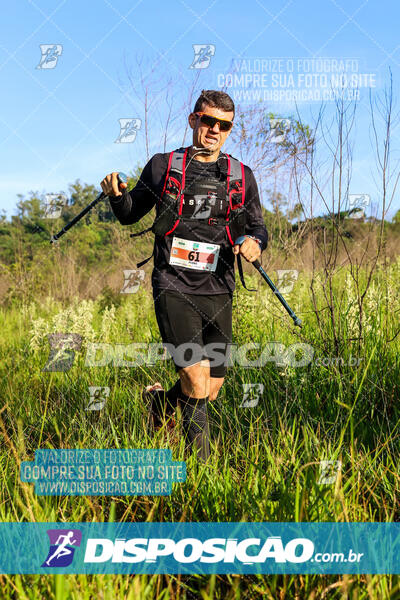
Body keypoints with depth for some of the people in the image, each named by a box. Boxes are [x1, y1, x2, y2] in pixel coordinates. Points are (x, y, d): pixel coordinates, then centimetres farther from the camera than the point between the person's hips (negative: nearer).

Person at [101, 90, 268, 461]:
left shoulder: (242, 177, 10)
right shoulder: (163, 166, 4)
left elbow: (257, 226, 18)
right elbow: (130, 214, 14)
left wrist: (255, 243, -6)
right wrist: (117, 196, -8)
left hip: (217, 291, 4)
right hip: (174, 287, -3)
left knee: (211, 391, 7)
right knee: (197, 383, -16)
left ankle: (160, 401, 39)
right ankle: (200, 464, 4)